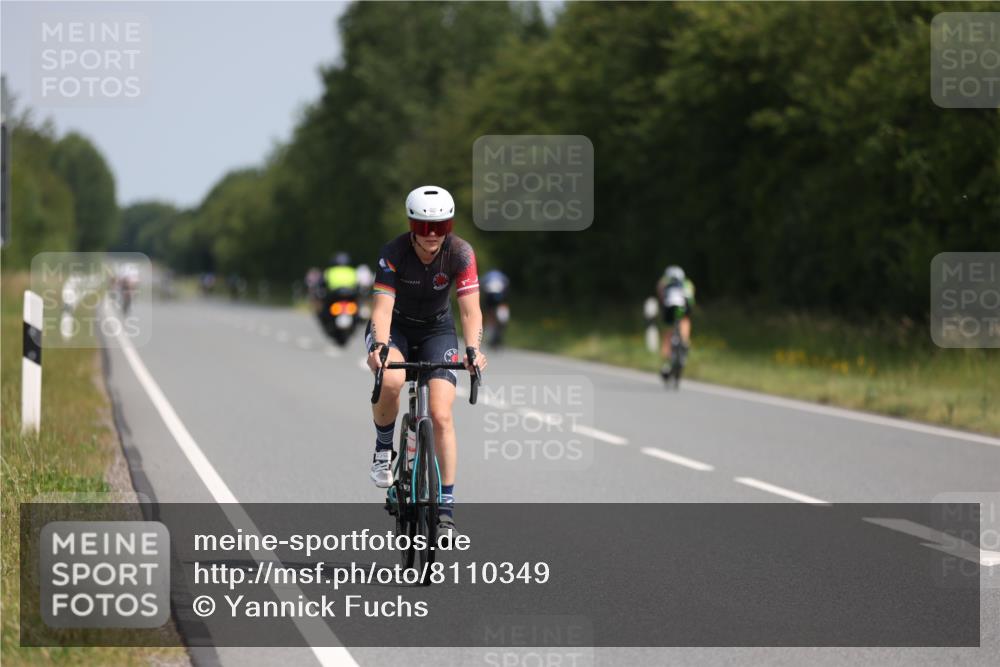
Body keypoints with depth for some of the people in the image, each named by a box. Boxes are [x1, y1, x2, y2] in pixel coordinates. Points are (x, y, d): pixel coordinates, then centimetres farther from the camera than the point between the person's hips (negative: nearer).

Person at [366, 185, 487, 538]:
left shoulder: (460, 254, -22)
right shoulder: (394, 253, -26)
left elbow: (470, 310, -28)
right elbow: (382, 307, -33)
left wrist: (473, 349, -46)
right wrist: (379, 347, -52)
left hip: (437, 330, 1)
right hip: (394, 328, -1)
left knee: (441, 415, -14)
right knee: (391, 380, -35)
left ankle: (446, 507, -6)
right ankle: (383, 448, -6)